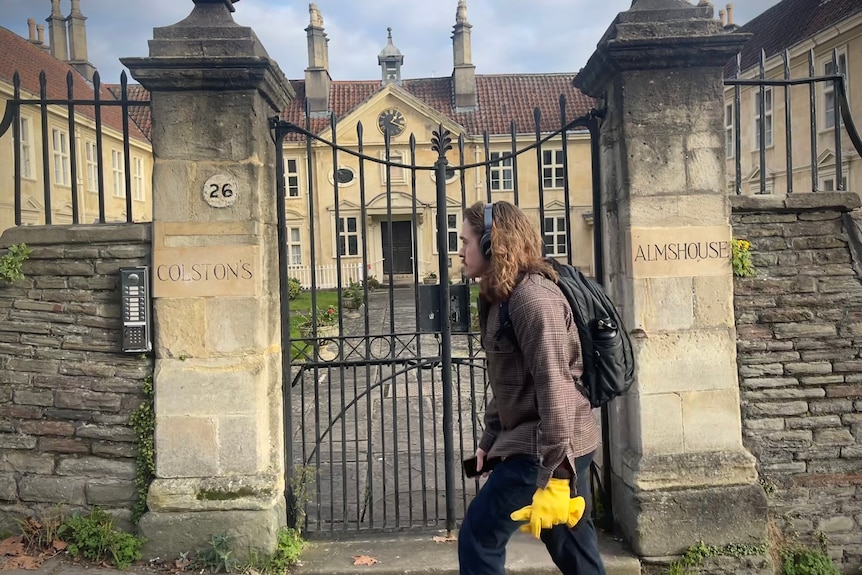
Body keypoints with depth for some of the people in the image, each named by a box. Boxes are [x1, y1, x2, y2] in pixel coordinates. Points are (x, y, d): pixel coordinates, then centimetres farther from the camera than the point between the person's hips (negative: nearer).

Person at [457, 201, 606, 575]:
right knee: (572, 545, 17)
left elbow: (554, 388, -25)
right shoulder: (500, 298, 12)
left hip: (543, 449, -10)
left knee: (478, 538, -3)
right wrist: (489, 442, 16)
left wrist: (552, 479, -26)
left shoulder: (534, 298, -19)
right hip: (535, 442, 10)